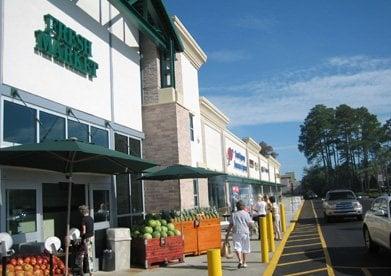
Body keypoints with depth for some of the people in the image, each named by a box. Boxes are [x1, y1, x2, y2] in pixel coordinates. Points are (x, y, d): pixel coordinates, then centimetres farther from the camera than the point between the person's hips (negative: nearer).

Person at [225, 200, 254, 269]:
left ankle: (240, 260, -26)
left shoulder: (233, 214, 5)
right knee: (244, 248, 13)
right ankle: (244, 263, 22)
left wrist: (227, 235, 5)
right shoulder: (246, 214, 1)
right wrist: (252, 222, 19)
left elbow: (230, 225, 2)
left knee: (237, 247, -4)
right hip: (245, 232, 0)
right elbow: (250, 224, -2)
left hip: (236, 233, 0)